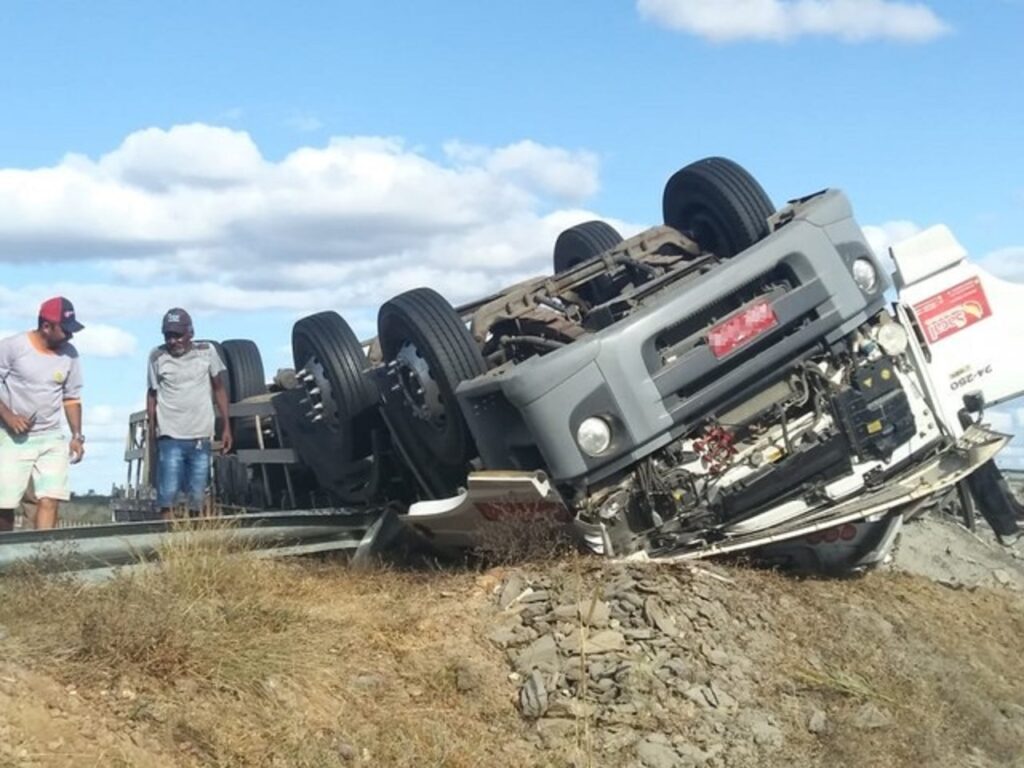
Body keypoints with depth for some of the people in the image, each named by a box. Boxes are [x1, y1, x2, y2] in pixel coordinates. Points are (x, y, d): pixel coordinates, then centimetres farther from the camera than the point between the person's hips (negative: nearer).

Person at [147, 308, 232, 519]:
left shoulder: (207, 352, 3)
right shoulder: (157, 357, 1)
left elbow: (219, 389, 9)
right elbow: (152, 392, 11)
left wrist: (226, 427, 5)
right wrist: (151, 426, 2)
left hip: (201, 436, 1)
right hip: (170, 437, -1)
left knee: (197, 498, 4)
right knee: (167, 496, -10)